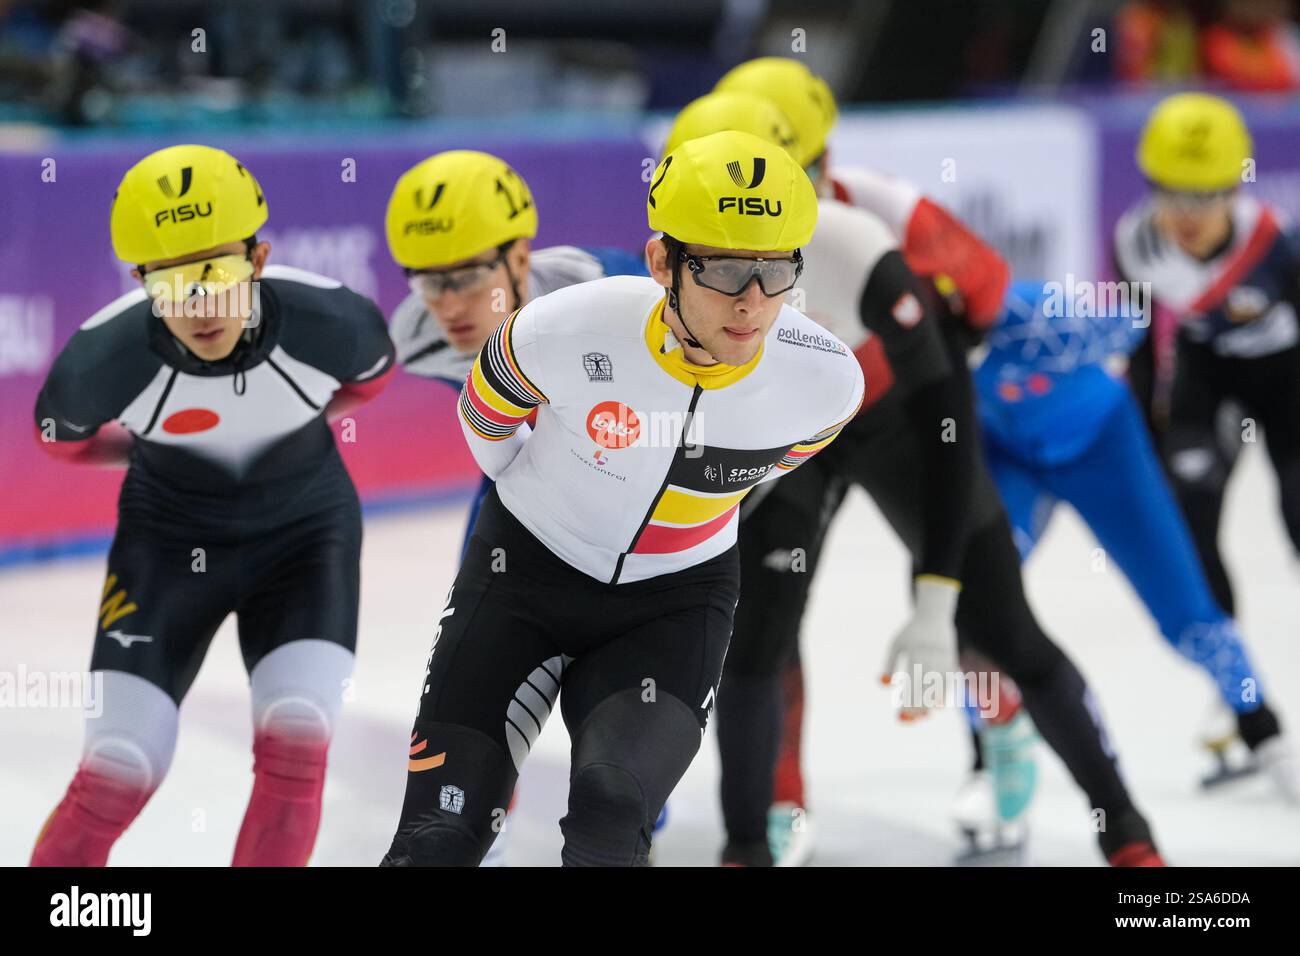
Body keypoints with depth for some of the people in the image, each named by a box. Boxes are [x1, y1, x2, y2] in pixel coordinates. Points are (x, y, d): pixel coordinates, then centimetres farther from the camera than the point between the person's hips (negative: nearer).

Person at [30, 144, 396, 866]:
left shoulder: (325, 321, -28)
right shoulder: (106, 358, -29)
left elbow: (371, 372, 0)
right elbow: (60, 435, -4)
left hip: (306, 532, 1)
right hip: (168, 541, -1)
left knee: (294, 750, -15)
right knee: (115, 776, -8)